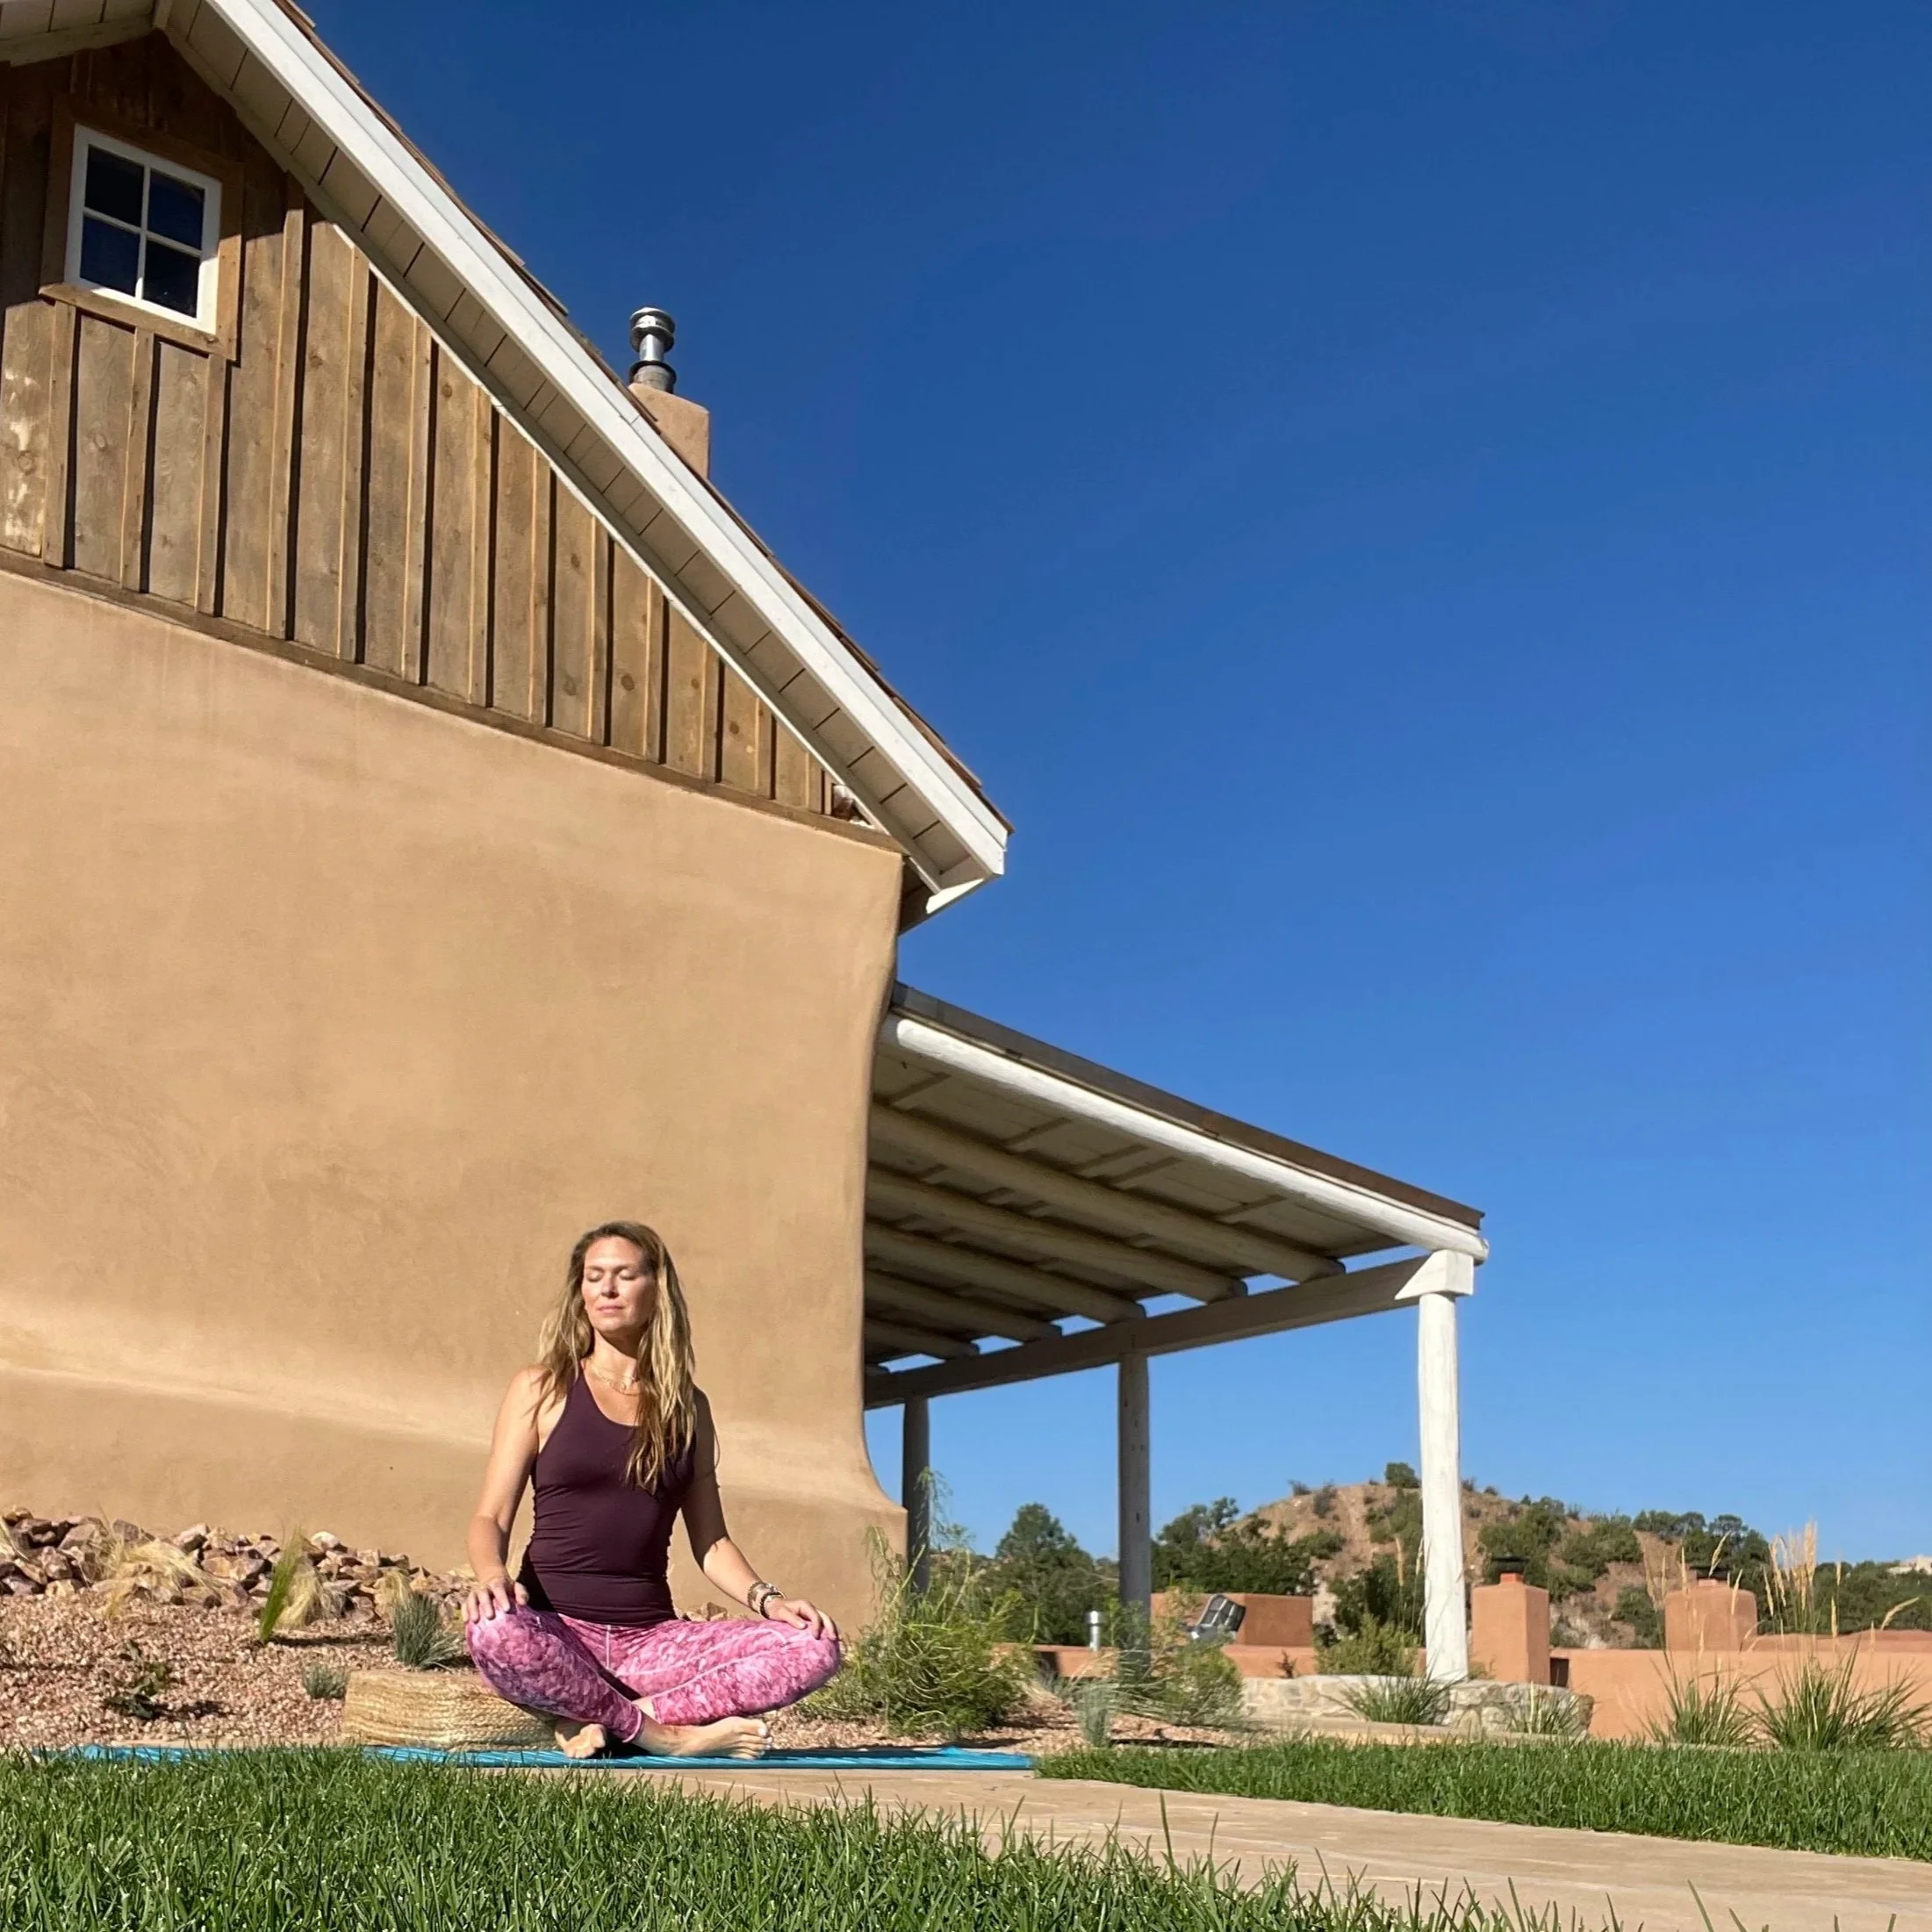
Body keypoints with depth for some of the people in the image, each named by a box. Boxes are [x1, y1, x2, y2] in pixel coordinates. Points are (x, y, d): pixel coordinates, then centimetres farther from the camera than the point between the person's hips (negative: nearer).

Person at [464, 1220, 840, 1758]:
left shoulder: (687, 1406, 15)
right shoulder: (542, 1389, 7)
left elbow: (710, 1540, 16)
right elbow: (491, 1517, 1)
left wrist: (766, 1598, -3)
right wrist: (492, 1575, -21)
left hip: (650, 1639, 3)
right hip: (556, 1632, -3)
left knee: (814, 1648, -19)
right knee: (494, 1633, -39)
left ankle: (603, 1721, -20)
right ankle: (663, 1733, -19)